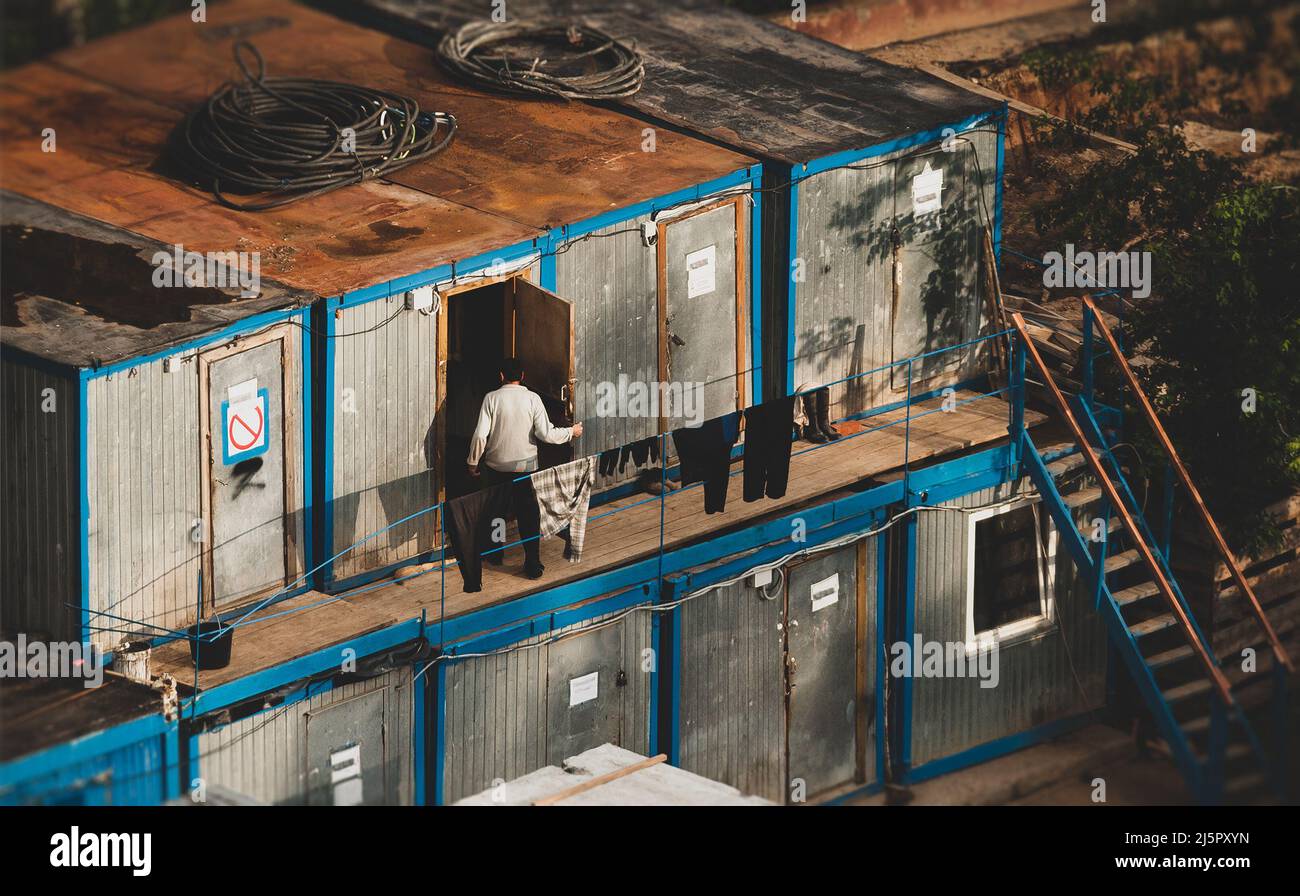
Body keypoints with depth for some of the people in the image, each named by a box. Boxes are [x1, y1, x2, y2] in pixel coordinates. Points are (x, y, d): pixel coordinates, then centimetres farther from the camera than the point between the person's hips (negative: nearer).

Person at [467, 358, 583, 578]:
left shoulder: (492, 398, -7)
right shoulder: (532, 399, -8)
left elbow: (480, 435, -11)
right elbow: (546, 434, -12)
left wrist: (473, 463, 3)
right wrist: (571, 432, 5)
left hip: (496, 466, 1)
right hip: (525, 466, -1)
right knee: (528, 515, 4)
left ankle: (495, 554, 32)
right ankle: (532, 564, 0)